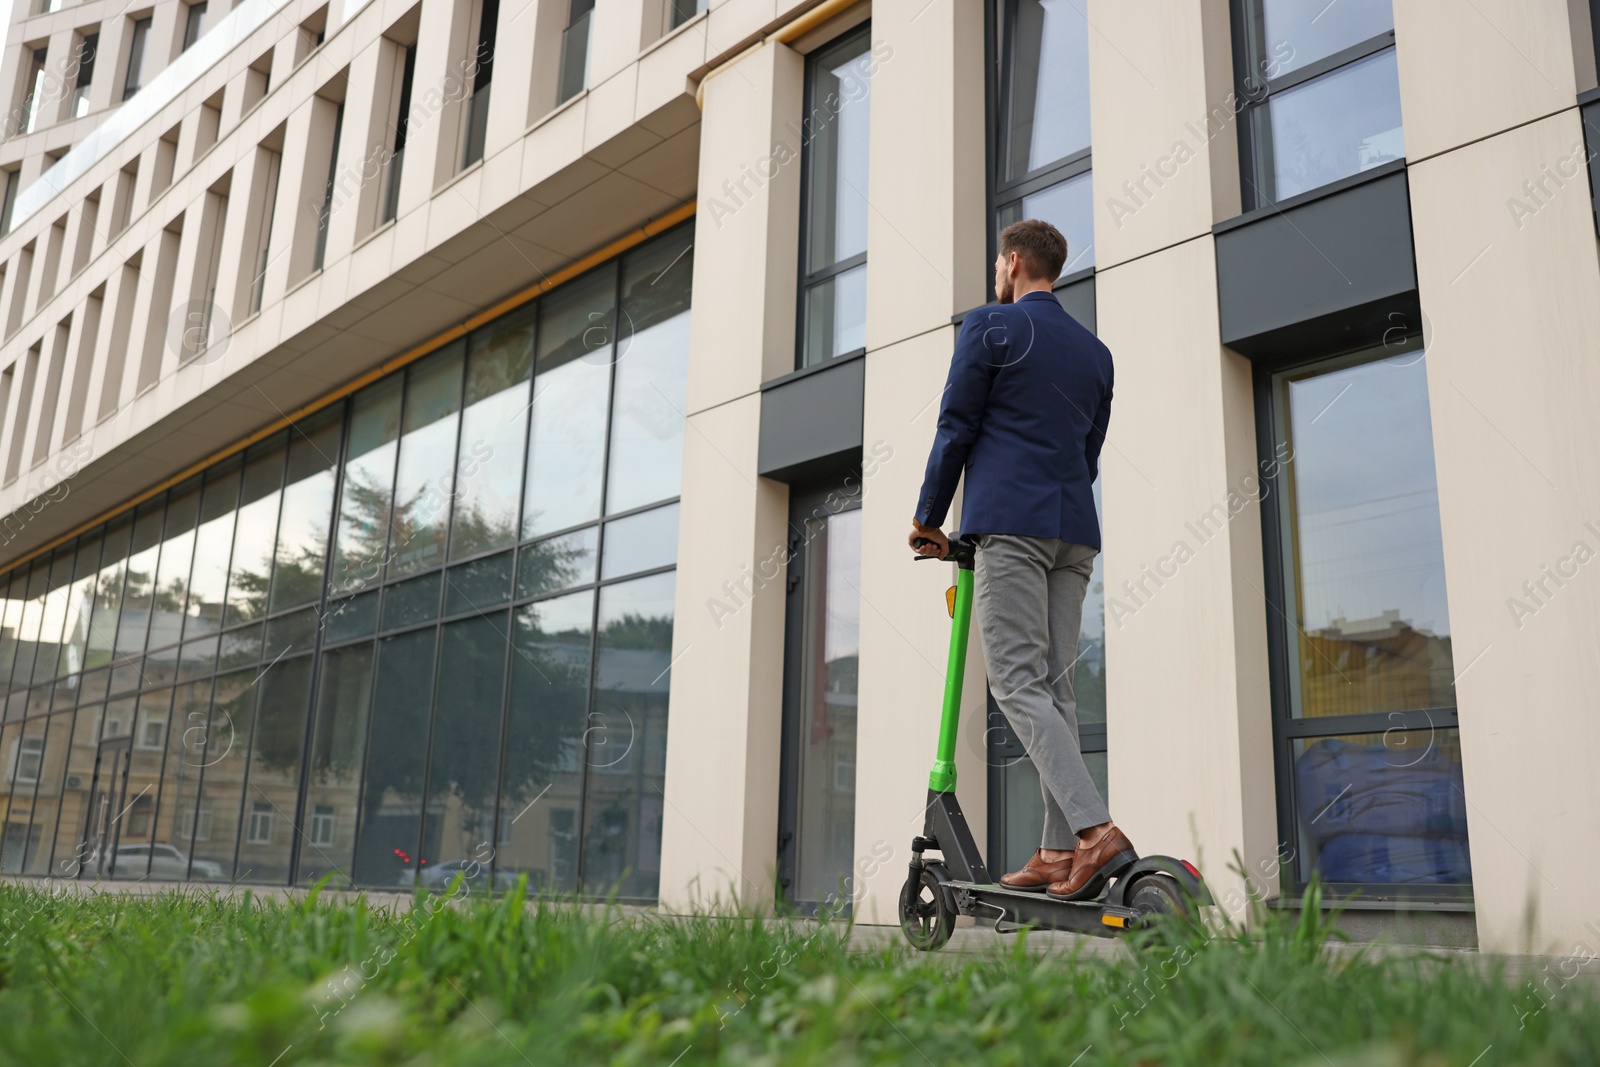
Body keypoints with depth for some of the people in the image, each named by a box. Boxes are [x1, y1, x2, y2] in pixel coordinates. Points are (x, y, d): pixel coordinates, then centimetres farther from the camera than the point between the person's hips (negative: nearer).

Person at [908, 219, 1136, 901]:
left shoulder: (989, 326, 2)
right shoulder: (1095, 350, 21)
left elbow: (956, 430, 0)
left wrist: (928, 520, 9)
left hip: (1009, 521, -6)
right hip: (1075, 530, 7)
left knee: (1018, 683, -9)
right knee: (1055, 685, 5)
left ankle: (1097, 831, -21)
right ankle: (1060, 853, 3)